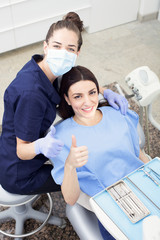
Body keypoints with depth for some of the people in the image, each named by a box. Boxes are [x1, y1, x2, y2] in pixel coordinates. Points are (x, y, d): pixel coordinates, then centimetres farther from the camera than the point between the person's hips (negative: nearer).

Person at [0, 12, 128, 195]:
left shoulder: (44, 67, -10)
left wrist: (106, 93, -12)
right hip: (20, 175, -8)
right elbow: (22, 150, -28)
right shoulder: (31, 93, -36)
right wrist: (41, 145, -49)